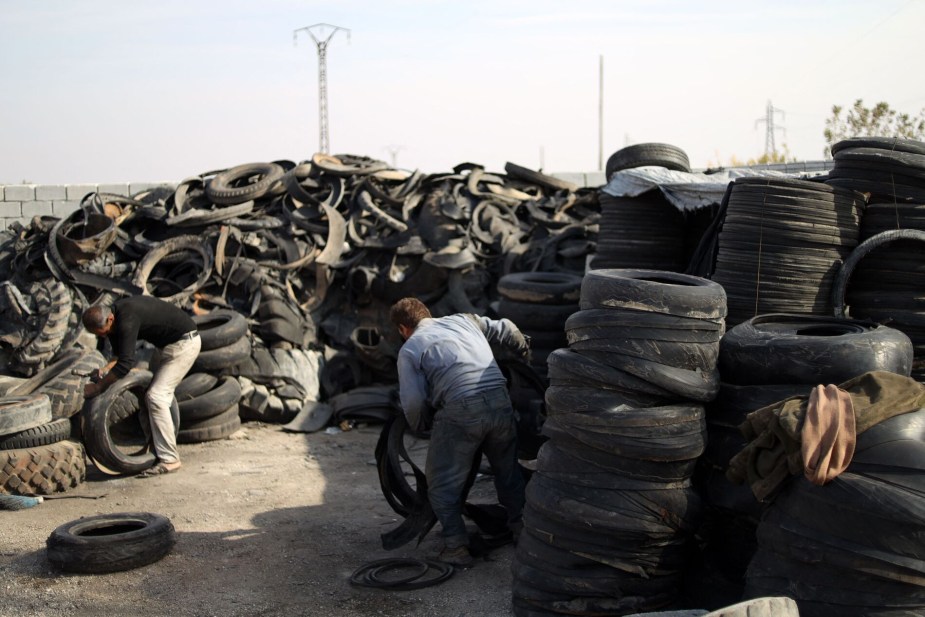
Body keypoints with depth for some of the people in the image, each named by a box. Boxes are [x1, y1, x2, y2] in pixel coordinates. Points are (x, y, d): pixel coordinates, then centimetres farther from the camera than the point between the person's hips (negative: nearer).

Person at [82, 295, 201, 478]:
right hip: (167, 344, 10)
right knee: (154, 393, 13)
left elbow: (126, 364, -31)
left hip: (184, 343, -10)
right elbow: (119, 356, 14)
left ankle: (169, 459, -13)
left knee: (156, 396, -14)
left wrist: (98, 387, -21)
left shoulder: (127, 320, -28)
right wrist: (106, 368, -5)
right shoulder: (116, 314, 2)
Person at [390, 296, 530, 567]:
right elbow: (505, 329, 27)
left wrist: (420, 427, 20)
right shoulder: (463, 319, 23)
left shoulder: (409, 350, 10)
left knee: (443, 484, 11)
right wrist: (523, 349, 46)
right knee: (508, 470, 27)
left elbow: (413, 402, 1)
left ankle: (456, 547, 9)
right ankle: (520, 526, 37)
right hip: (500, 401, 5)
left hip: (460, 412, -5)